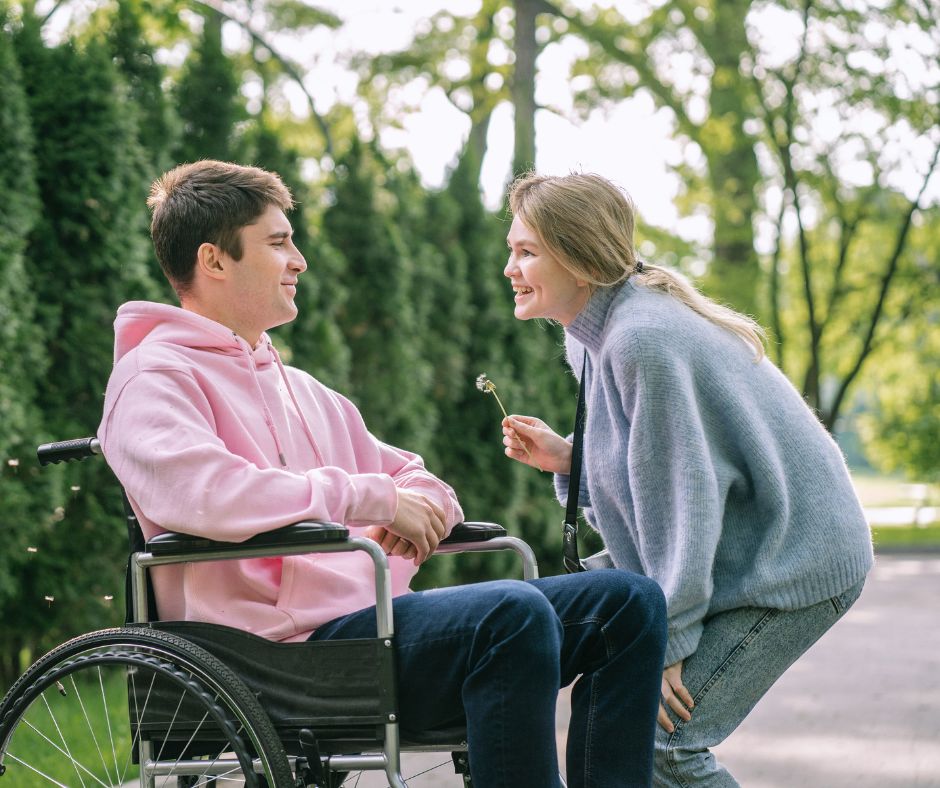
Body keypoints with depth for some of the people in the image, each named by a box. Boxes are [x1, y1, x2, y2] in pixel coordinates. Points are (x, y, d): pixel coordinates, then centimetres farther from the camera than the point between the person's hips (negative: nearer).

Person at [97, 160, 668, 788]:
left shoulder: (298, 388, 28)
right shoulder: (155, 377, 0)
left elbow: (410, 477, 30)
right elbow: (195, 489, -21)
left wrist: (420, 500, 2)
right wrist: (369, 497, -16)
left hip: (376, 613, 9)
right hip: (291, 641, -9)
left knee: (629, 601, -3)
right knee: (513, 614, -33)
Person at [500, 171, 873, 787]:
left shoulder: (643, 340, -24)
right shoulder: (592, 336, 7)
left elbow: (682, 493, -23)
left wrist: (667, 644, -19)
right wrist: (567, 458, -3)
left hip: (794, 563, -10)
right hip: (744, 553, 10)